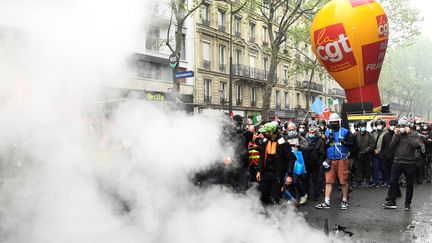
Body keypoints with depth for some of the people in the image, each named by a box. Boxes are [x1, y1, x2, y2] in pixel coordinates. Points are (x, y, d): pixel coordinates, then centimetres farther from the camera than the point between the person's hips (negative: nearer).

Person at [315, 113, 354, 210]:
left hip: (342, 160, -3)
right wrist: (328, 141, -8)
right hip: (330, 161, 4)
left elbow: (351, 144, -5)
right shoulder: (327, 133, 10)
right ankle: (326, 202, 6)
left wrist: (344, 142, -22)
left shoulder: (345, 132, -1)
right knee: (328, 181, 3)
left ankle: (344, 201, 17)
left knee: (343, 181, 2)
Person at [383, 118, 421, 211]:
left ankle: (407, 203, 18)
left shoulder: (412, 135, 1)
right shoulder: (396, 135, 9)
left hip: (409, 164, -2)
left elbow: (416, 145, -16)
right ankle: (391, 202, 8)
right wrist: (396, 135, -11)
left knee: (409, 184, 6)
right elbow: (391, 146, -3)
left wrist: (409, 134, -16)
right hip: (397, 162, 2)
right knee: (393, 182, 0)